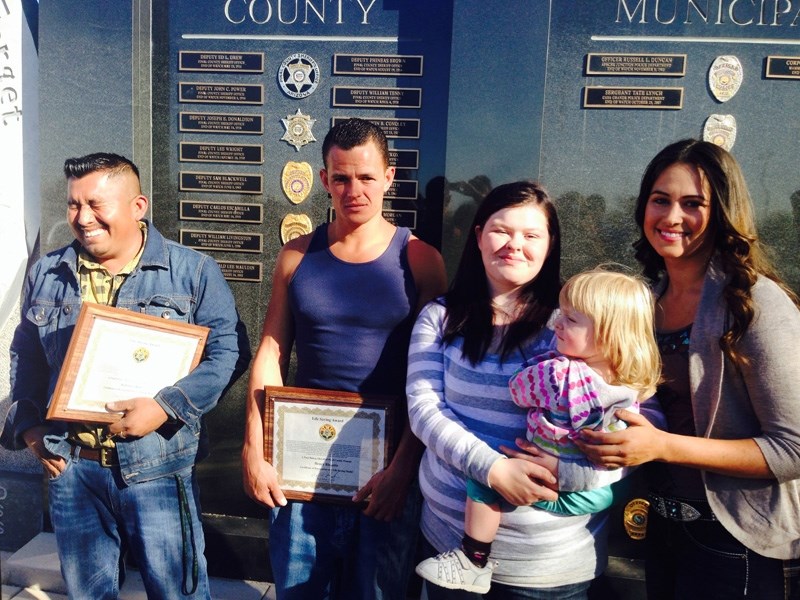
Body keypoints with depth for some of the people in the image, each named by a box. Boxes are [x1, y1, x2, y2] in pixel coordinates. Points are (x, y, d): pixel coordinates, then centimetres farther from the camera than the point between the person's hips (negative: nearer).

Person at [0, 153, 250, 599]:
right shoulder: (47, 275, 9)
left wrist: (166, 407, -18)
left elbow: (228, 350, -9)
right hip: (70, 467, 4)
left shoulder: (192, 271, -5)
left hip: (157, 467, -4)